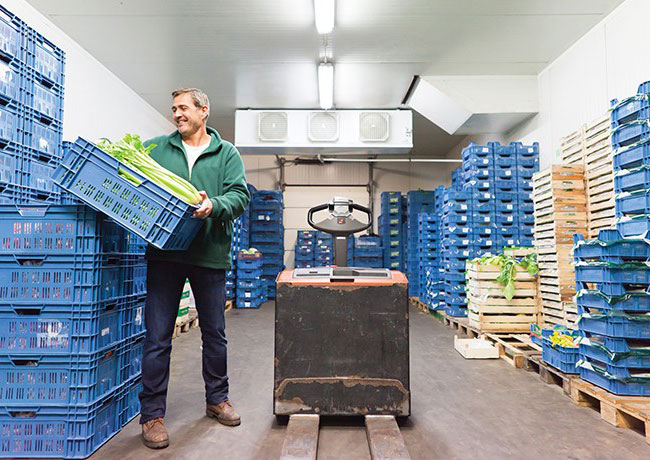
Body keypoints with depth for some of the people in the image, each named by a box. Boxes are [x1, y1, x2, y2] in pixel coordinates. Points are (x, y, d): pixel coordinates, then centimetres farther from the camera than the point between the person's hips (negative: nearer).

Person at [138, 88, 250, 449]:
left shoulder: (226, 153, 6)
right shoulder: (156, 148, 12)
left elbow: (240, 195, -5)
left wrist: (214, 206, -24)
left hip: (210, 254, 0)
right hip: (165, 253, 1)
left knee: (215, 333, 13)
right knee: (158, 337, 3)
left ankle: (217, 399, 32)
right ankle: (152, 414, 19)